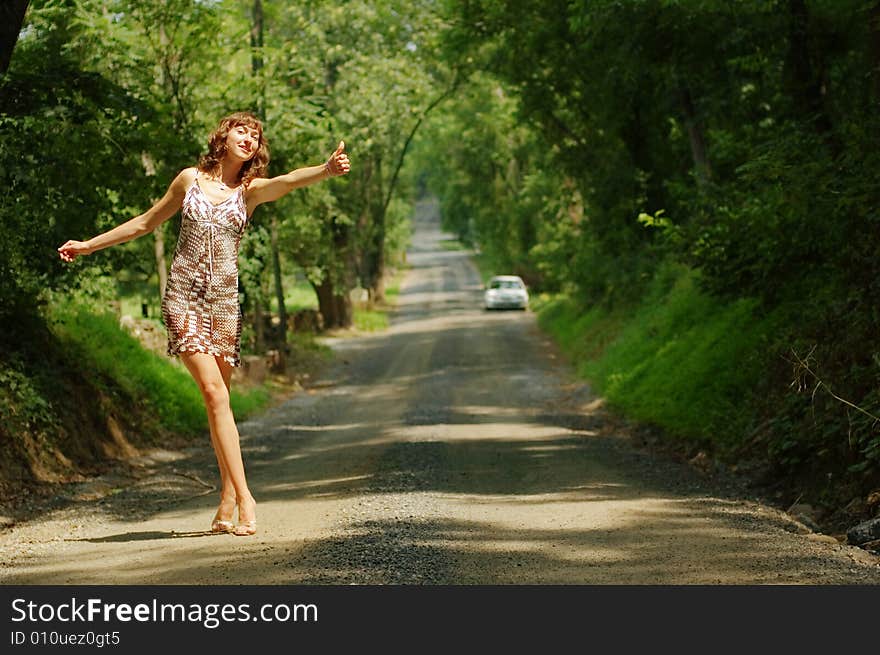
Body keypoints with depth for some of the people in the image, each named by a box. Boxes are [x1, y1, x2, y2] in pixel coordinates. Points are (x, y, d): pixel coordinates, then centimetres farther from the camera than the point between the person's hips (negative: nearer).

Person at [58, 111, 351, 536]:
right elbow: (147, 222, 19)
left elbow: (292, 179, -15)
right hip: (184, 294, -1)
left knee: (217, 397, 2)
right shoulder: (190, 180, 8)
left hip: (224, 299, 1)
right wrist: (88, 245, 24)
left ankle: (228, 498, 8)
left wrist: (328, 169, -36)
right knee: (214, 392, -14)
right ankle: (244, 497, -18)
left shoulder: (252, 190, 7)